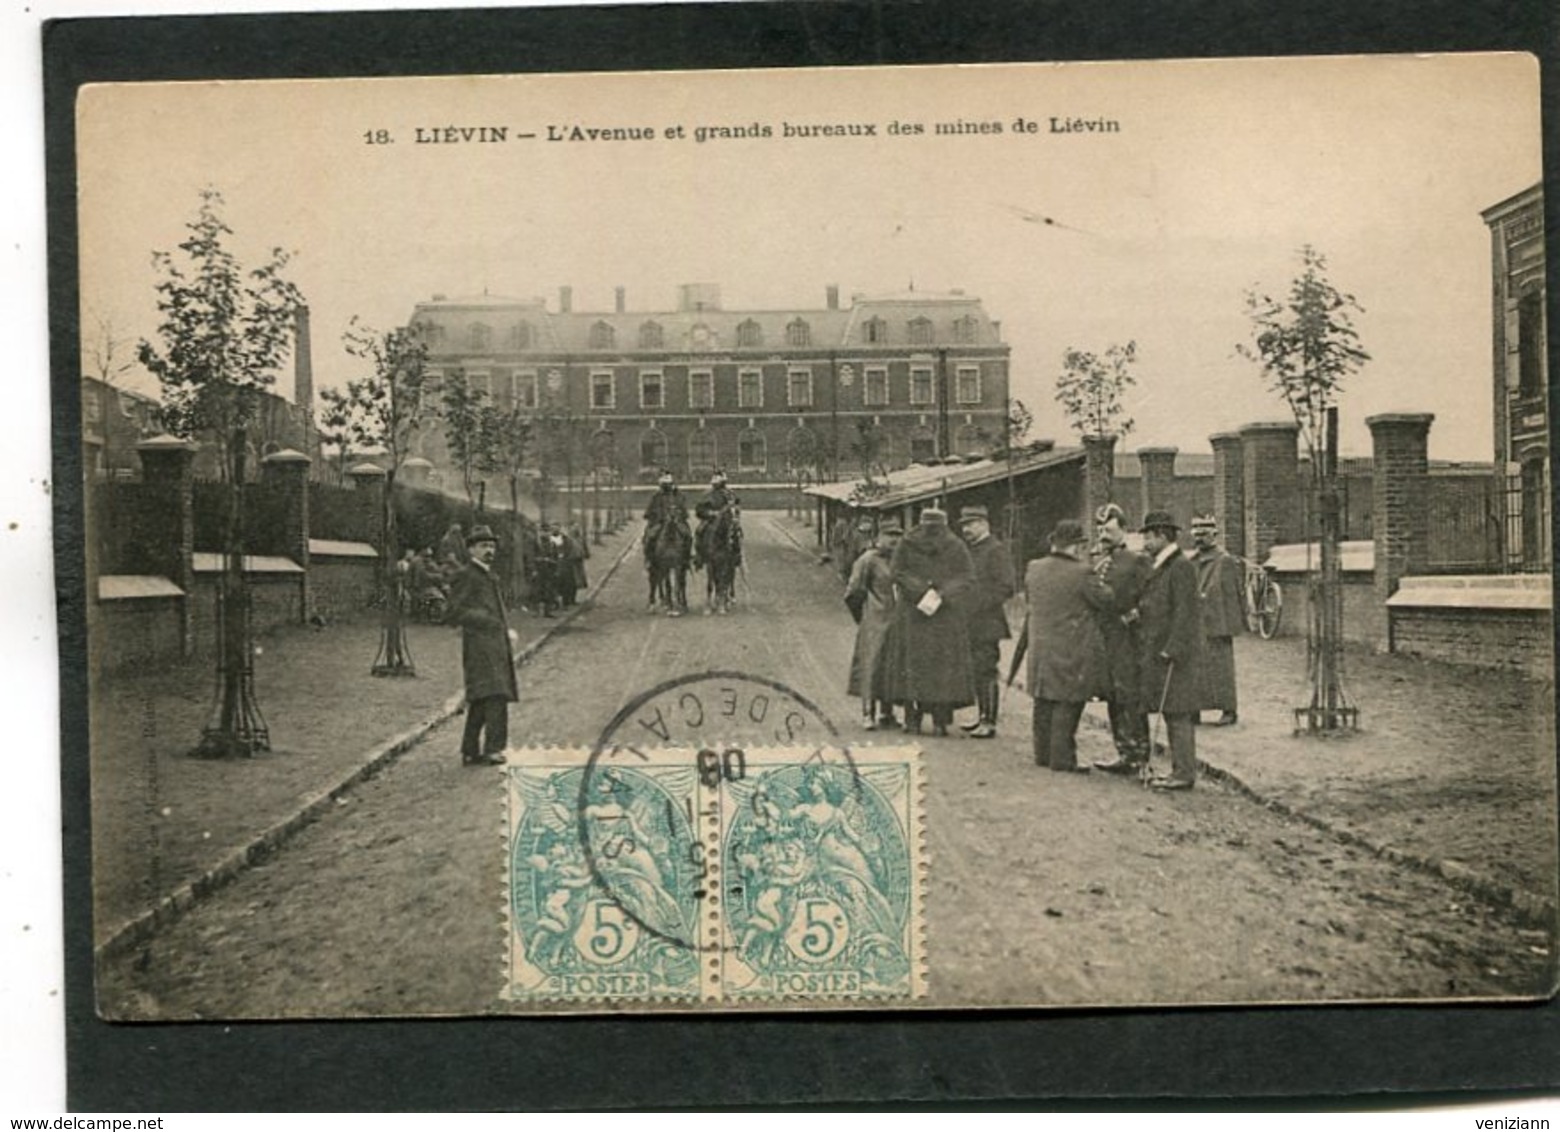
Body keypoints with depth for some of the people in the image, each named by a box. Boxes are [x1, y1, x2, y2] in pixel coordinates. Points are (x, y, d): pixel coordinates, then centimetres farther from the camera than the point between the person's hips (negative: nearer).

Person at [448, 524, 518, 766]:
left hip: (496, 647, 9)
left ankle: (471, 752, 15)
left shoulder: (489, 576, 23)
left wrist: (507, 631, 16)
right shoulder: (466, 575, -5)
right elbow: (455, 611, -12)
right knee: (494, 697, -20)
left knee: (480, 702, 10)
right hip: (480, 648, -9)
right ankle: (493, 748, -23)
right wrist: (488, 622, -18)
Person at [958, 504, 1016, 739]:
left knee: (986, 672, -7)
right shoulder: (971, 550, 17)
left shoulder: (996, 549, -9)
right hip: (971, 625, 8)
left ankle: (989, 723, -5)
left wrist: (979, 606, -16)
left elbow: (1005, 587, -14)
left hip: (987, 624, -8)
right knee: (977, 673, 12)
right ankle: (983, 718, 19)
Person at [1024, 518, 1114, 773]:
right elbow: (1105, 600, -8)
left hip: (1041, 648, 6)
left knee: (1044, 703, 14)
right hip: (1073, 652, -6)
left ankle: (1043, 754, 22)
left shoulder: (1034, 569, 3)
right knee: (1067, 706, 0)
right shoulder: (1082, 573, -16)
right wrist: (1097, 579, 8)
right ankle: (1062, 758, 4)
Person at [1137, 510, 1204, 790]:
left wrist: (1171, 651, -20)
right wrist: (1139, 613, 4)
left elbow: (1185, 612, -18)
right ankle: (1178, 769, 18)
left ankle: (1185, 774, -3)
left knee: (1179, 714, -7)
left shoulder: (1182, 567, -13)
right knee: (1171, 714, 12)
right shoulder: (1159, 568, 16)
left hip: (1175, 654, -9)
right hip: (1159, 653, 9)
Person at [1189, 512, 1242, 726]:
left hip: (1216, 625, -6)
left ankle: (1228, 710, 6)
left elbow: (1231, 595, -9)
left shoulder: (1225, 561, -6)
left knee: (1220, 666, -1)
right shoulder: (1192, 561, 13)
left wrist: (1226, 626, -13)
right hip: (1194, 625, 6)